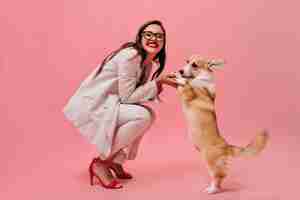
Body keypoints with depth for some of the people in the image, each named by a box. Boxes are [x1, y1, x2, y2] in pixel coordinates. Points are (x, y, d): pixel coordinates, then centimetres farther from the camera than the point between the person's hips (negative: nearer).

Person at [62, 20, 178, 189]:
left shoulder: (149, 63, 9)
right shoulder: (130, 56, -20)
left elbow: (137, 94, 8)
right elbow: (127, 97, -21)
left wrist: (161, 83, -5)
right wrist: (157, 82, -19)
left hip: (106, 104, 10)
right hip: (90, 105, -10)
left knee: (149, 115, 5)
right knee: (142, 116, -22)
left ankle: (115, 161, 13)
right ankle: (100, 163, -8)